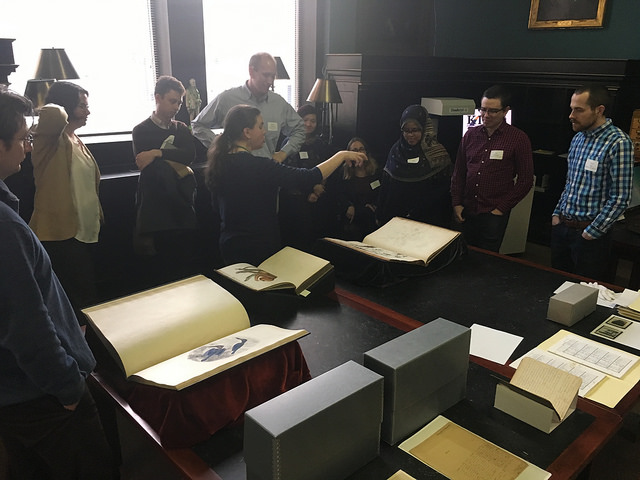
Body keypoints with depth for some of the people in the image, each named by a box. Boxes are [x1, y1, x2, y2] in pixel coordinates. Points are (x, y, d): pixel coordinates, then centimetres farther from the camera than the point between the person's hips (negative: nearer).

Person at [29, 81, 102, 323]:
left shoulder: (75, 140, 16)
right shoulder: (51, 139, -11)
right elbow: (51, 115, -35)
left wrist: (97, 217, 22)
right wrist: (62, 111, -14)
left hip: (85, 233, 9)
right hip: (61, 235, -9)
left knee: (87, 298, 19)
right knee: (80, 302, -8)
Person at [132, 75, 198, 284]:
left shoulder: (182, 129, 14)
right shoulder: (142, 131, 2)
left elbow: (190, 155, -6)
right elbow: (148, 169, -10)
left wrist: (158, 153, -16)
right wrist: (178, 168, -6)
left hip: (183, 209, 4)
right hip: (157, 211, -3)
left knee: (186, 265, 5)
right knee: (162, 270, 1)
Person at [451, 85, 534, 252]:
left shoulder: (518, 138, -3)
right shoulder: (470, 135, 7)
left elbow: (525, 180, -3)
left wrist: (502, 208, -7)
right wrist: (456, 203, 3)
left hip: (494, 214, -3)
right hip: (467, 212, 4)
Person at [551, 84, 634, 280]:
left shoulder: (618, 143, -16)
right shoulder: (578, 138, 8)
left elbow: (621, 197, -17)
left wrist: (592, 232, -16)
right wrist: (557, 213, 8)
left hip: (589, 234, -7)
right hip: (561, 226, 7)